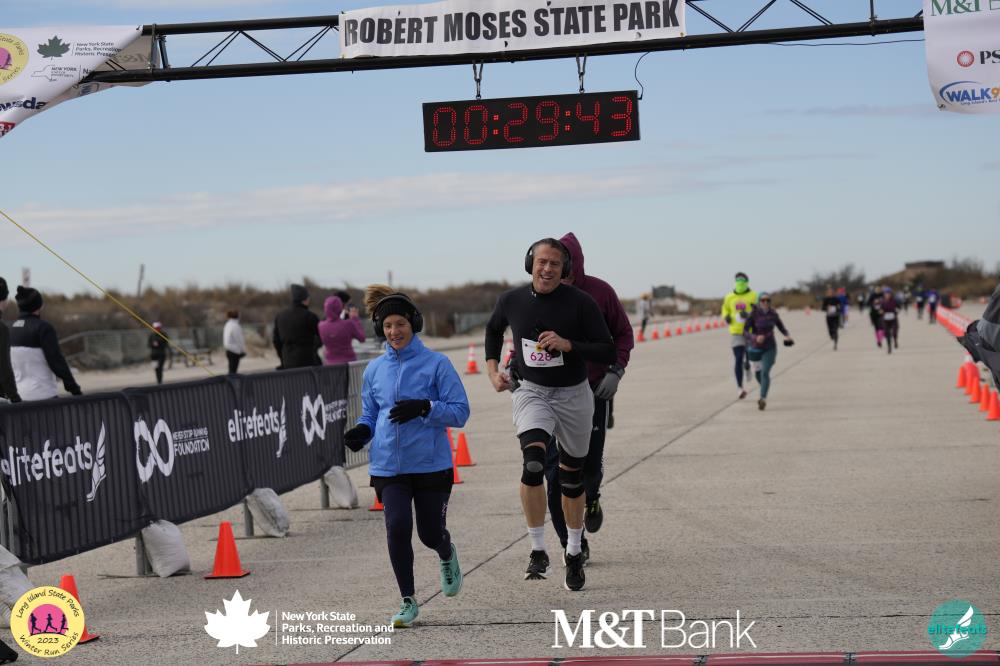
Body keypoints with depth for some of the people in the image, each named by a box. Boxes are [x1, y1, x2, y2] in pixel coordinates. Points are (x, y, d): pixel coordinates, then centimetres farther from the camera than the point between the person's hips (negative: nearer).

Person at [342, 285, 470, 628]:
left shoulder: (436, 363, -3)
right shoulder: (374, 370, 10)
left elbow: (460, 412, -6)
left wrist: (424, 408, -21)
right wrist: (361, 432, -1)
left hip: (431, 463, -2)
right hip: (388, 466, 2)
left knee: (431, 533, 4)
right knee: (397, 527, -12)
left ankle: (448, 556, 43)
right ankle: (408, 602, 3)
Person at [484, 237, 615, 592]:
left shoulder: (581, 303, -13)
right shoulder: (512, 300, -5)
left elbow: (608, 354, -14)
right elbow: (493, 328, 18)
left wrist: (568, 345, -27)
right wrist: (492, 369, 7)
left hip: (573, 395, 0)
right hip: (530, 392, 0)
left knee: (571, 477, 12)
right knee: (533, 463, -24)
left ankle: (574, 553, 32)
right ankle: (538, 551, -15)